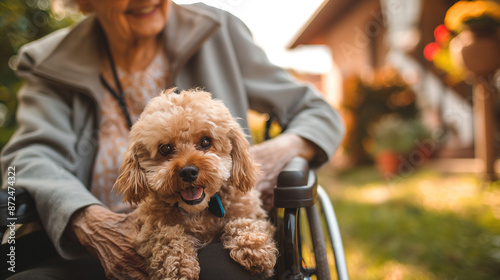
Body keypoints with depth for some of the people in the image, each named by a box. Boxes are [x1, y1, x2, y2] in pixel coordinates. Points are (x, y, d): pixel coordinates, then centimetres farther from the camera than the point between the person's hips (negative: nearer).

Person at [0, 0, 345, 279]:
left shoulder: (218, 32, 7)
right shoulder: (51, 65, 9)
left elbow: (320, 114, 10)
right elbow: (33, 156, -6)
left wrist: (284, 148, -13)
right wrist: (91, 222, -27)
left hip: (213, 244, -1)